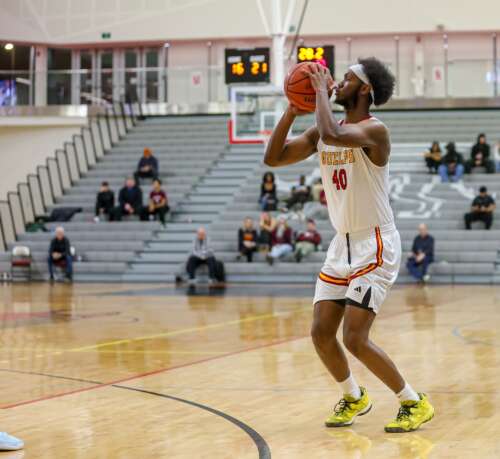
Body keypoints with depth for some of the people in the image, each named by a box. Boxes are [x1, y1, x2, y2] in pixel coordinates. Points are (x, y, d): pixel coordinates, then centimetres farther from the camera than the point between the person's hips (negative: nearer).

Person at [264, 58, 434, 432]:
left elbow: (333, 135, -37)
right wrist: (293, 110, -6)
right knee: (321, 333, 6)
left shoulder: (375, 130, -17)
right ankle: (354, 398, 29)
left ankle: (415, 403, 3)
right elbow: (273, 158, 3)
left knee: (355, 339, -13)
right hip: (342, 245, 8)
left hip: (375, 247, -8)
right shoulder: (321, 132, 7)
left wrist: (322, 90, -23)